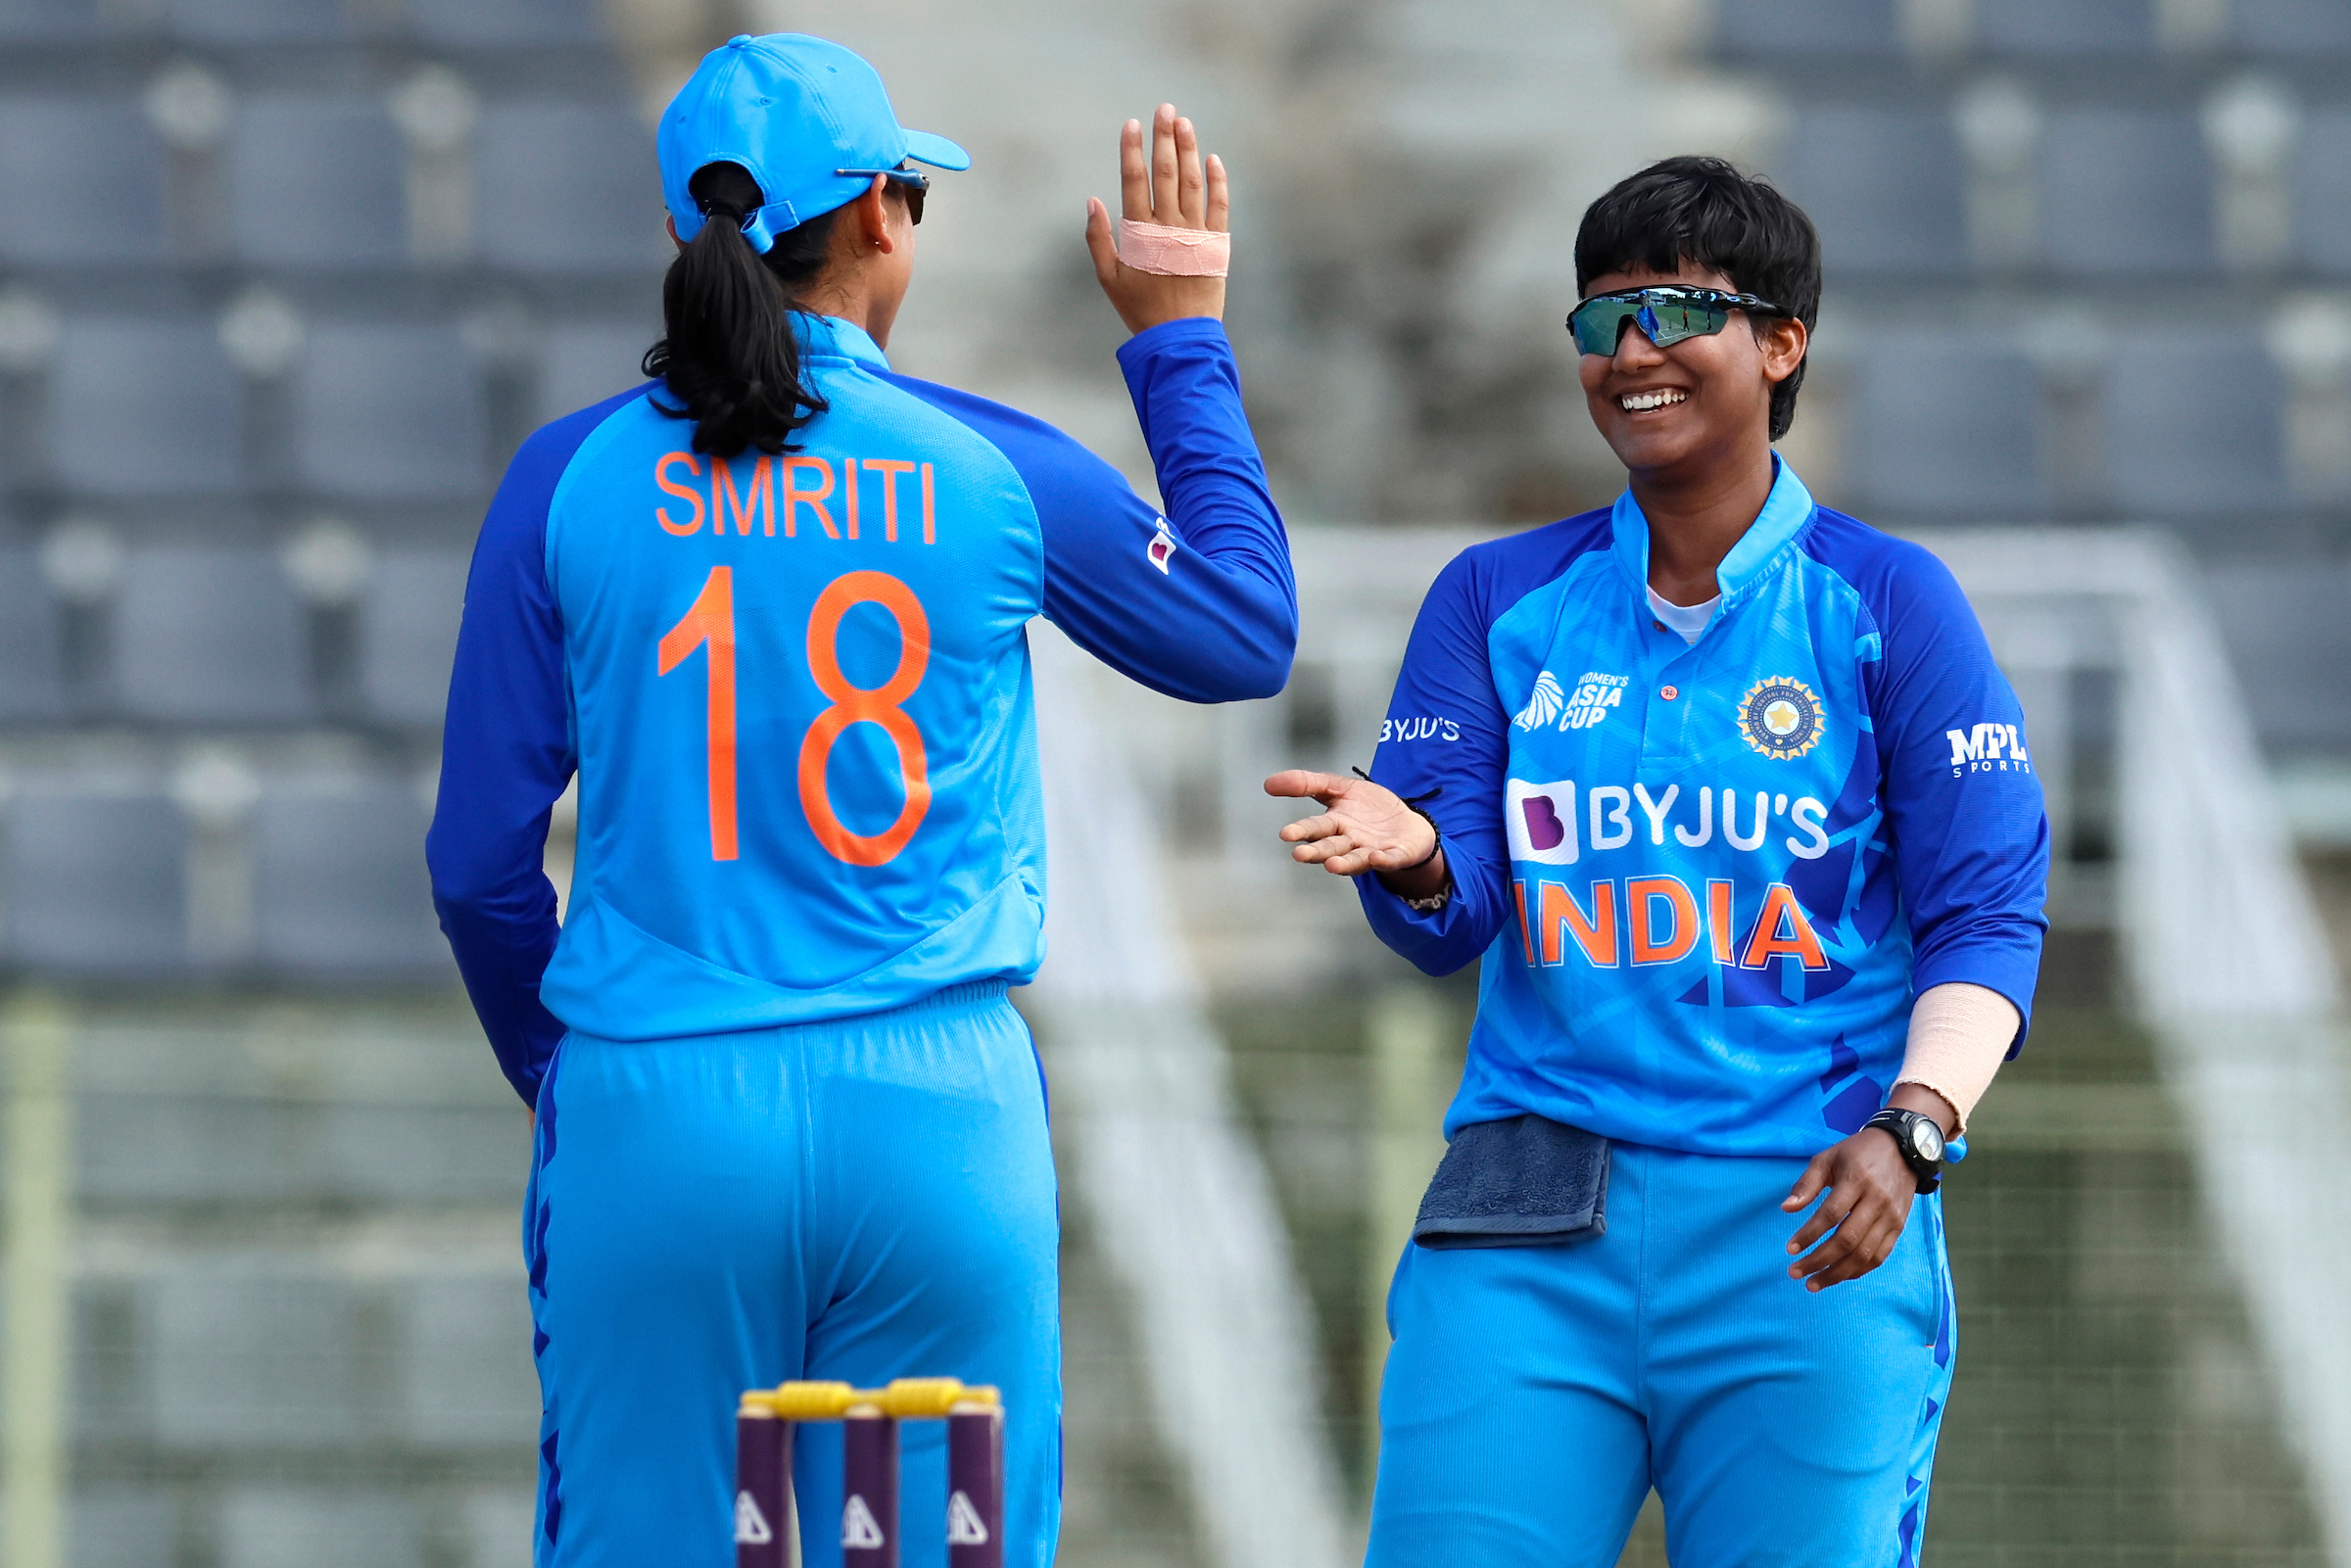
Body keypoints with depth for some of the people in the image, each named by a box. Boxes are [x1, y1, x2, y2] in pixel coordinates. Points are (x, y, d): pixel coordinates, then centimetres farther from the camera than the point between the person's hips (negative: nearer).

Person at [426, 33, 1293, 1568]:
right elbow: (1249, 632, 18)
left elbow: (481, 860, 4)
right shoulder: (998, 471, 0)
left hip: (654, 1120, 0)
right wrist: (1181, 338, 27)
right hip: (936, 1121, 0)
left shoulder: (571, 480, 1)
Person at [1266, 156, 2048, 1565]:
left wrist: (1912, 1129, -17)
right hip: (1529, 1226, 2)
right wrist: (1413, 860, -19)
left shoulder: (1887, 603, 5)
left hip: (1804, 1233, -2)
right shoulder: (1498, 599, 13)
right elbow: (1451, 921, 6)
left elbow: (1987, 918, 0)